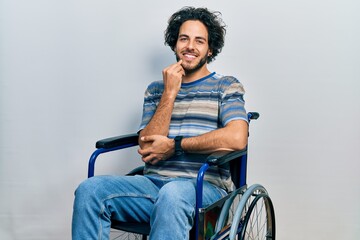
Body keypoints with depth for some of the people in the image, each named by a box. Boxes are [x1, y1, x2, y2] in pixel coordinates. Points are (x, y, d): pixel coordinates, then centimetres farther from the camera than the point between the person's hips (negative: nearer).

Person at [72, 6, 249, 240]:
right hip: (153, 182, 4)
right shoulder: (156, 90, 17)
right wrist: (170, 93, -4)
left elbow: (237, 138, -12)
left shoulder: (227, 86, 8)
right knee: (89, 190, -23)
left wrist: (174, 145, -7)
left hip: (204, 187, -3)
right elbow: (147, 148, 2)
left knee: (171, 195, -40)